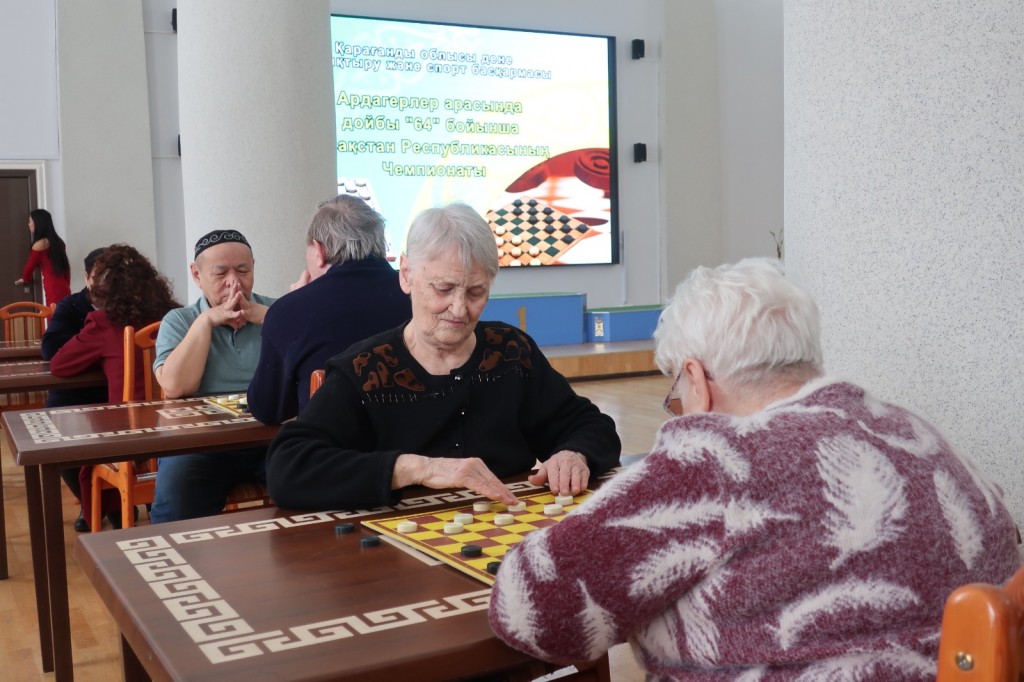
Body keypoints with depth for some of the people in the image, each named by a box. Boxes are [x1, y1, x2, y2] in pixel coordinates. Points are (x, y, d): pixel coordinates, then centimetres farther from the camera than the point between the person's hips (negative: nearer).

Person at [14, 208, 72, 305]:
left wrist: (25, 279, 23)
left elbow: (30, 266, 4)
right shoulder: (58, 241, 14)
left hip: (54, 291, -8)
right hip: (63, 289, 8)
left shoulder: (40, 244, -8)